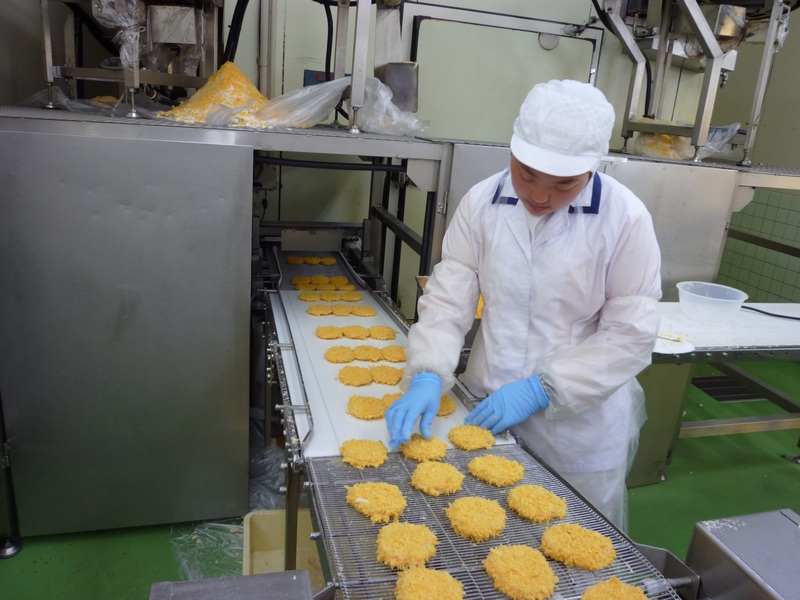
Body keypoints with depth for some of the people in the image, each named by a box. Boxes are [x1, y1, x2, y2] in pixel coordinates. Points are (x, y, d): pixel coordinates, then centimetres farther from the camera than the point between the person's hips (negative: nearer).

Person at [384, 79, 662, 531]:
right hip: (488, 411, 3)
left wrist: (540, 390, -19)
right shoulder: (483, 202, -7)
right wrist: (428, 376, -21)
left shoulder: (625, 218, -15)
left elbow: (631, 335, -12)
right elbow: (448, 296, -6)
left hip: (580, 422, -2)